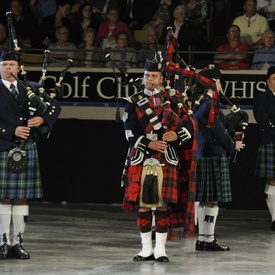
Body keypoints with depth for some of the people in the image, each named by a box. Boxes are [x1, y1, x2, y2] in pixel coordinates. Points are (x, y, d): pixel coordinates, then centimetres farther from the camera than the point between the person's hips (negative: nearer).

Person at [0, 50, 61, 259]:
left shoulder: (31, 88, 12)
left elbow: (55, 106, 13)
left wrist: (42, 119, -5)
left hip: (27, 149, 3)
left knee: (22, 197, 5)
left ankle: (18, 242, 10)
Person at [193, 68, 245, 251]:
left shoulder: (200, 103, 14)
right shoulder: (210, 105, -17)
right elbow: (217, 131, -17)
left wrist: (232, 136, 15)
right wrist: (233, 145, -2)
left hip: (202, 154, 10)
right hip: (214, 156, -10)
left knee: (204, 200, 13)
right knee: (213, 200, -6)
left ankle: (202, 238, 17)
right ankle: (209, 240, -3)